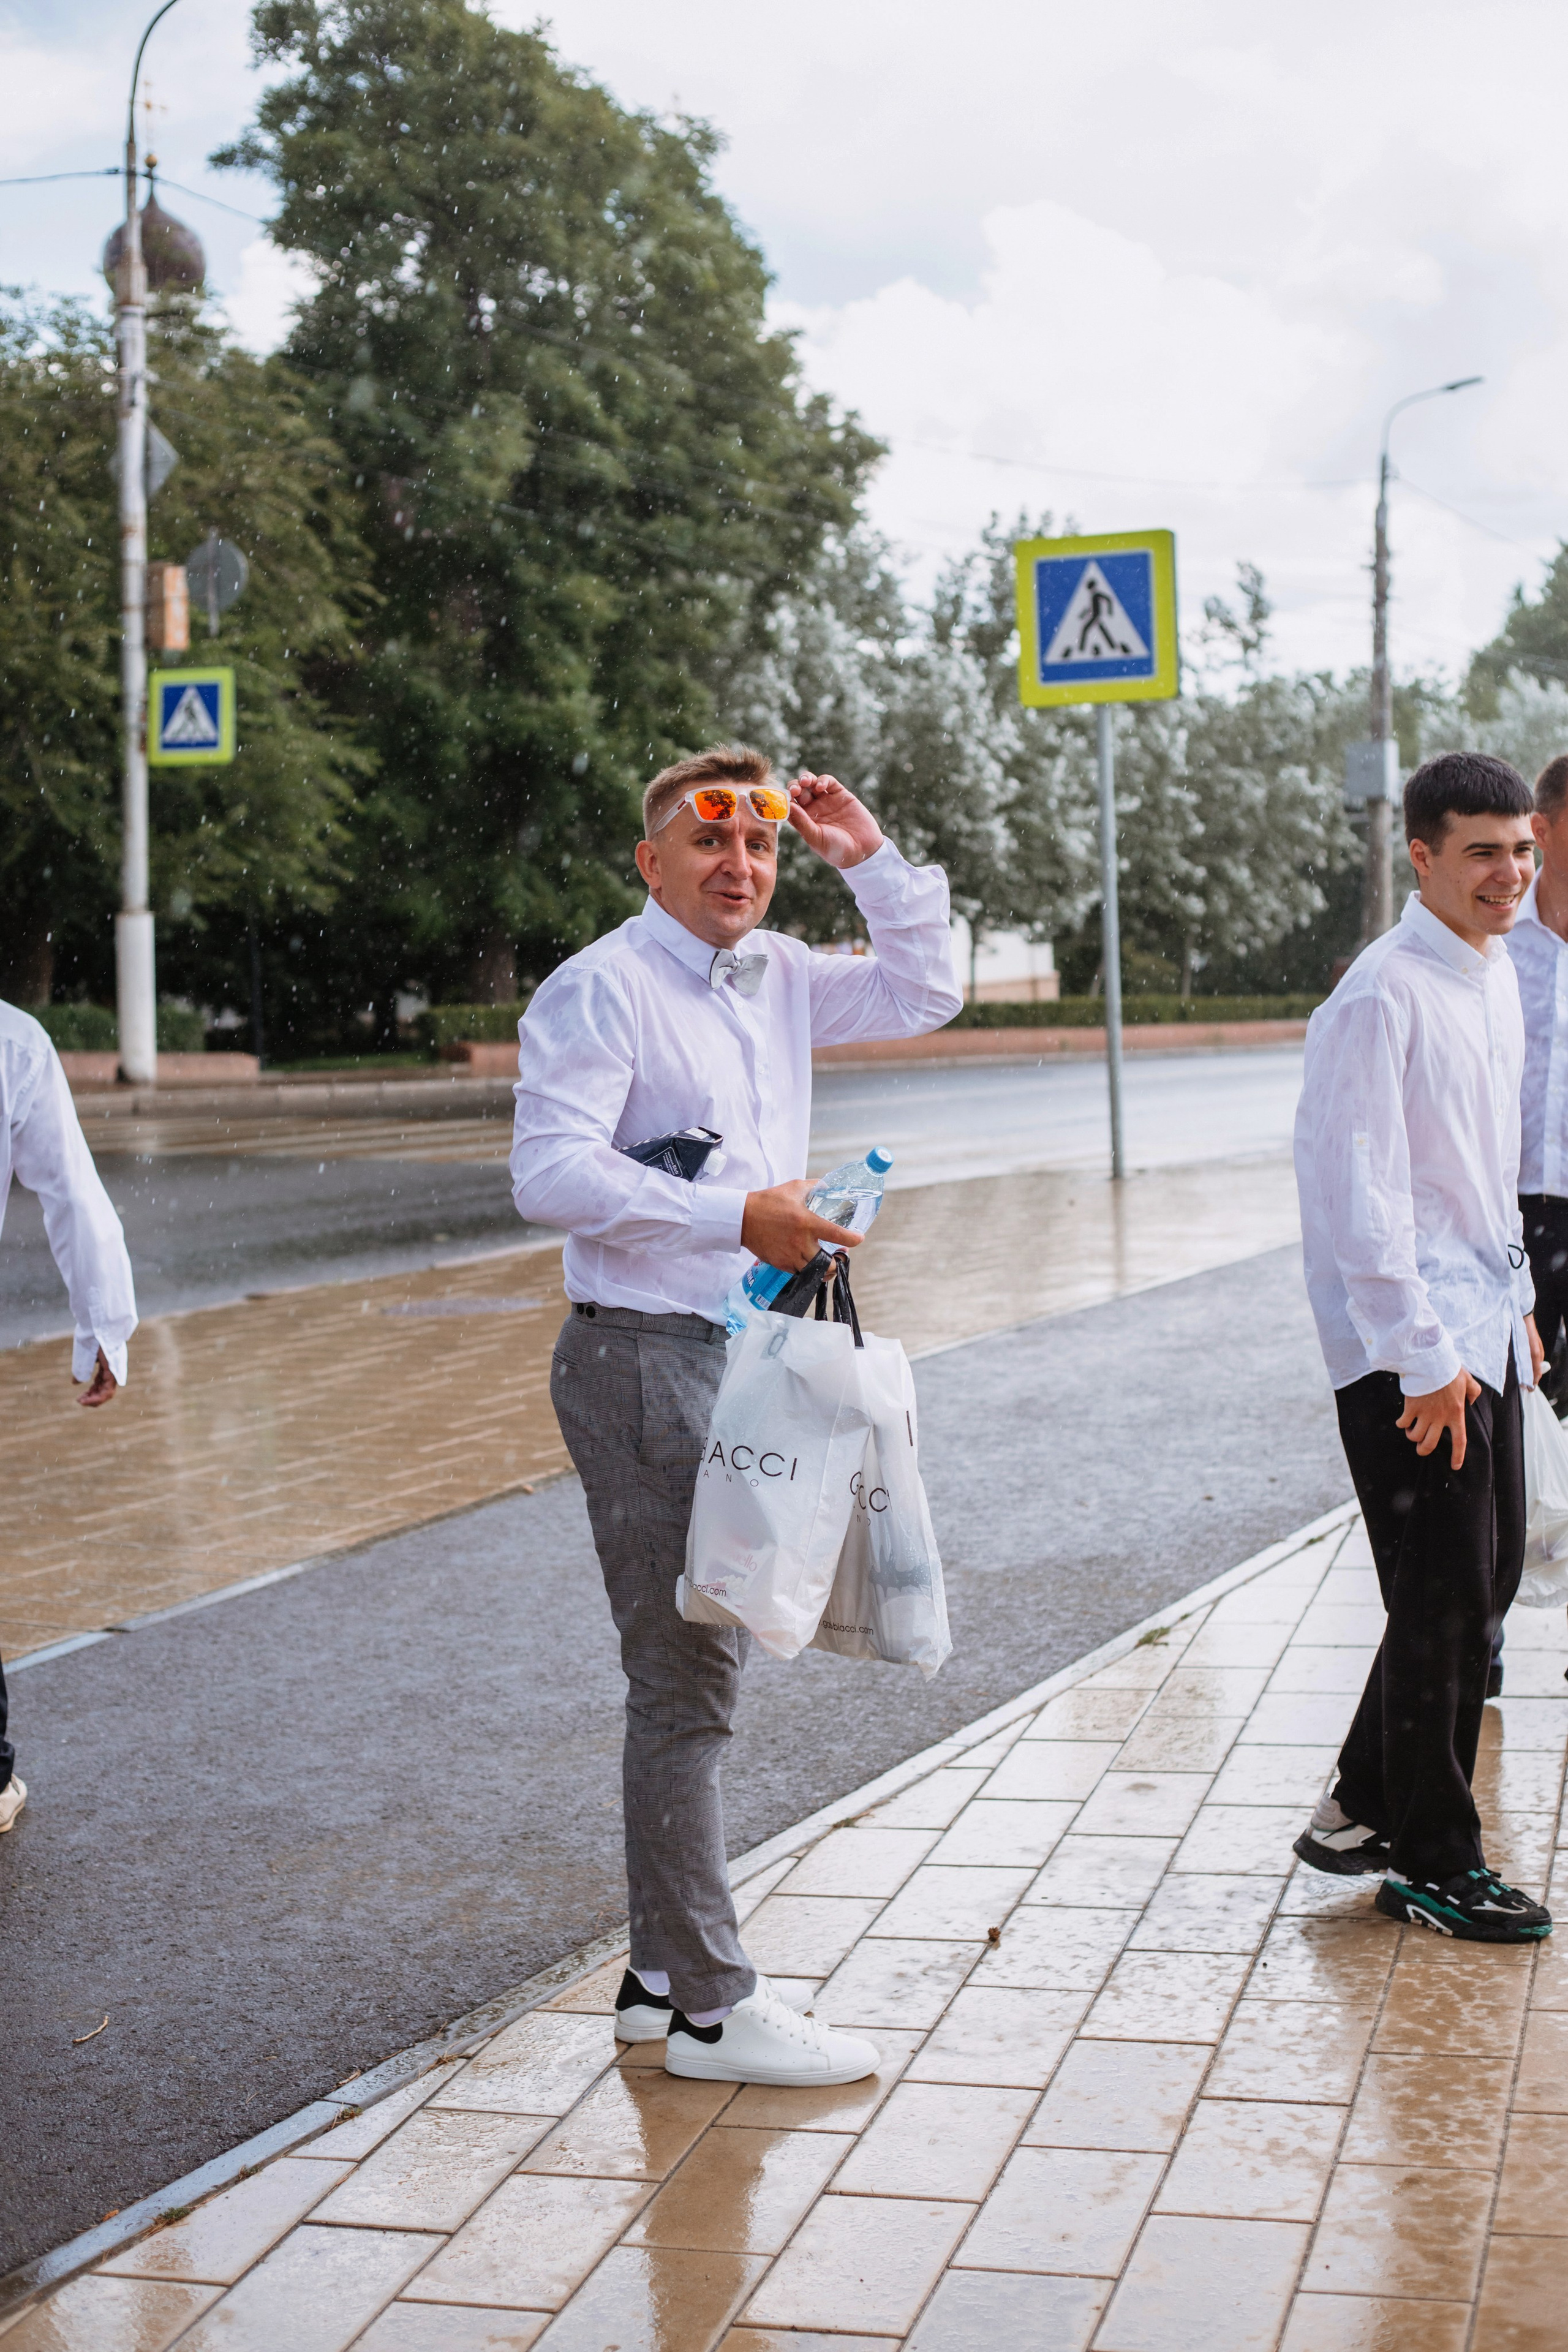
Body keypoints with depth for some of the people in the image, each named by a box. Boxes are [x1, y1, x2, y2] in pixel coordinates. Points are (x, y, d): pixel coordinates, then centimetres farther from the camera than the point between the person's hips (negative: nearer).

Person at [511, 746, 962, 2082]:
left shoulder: (778, 978, 15)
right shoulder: (603, 989, -10)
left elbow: (924, 996, 25)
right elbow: (551, 1172, -21)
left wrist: (871, 861, 12)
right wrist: (738, 1217, -24)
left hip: (744, 1356, 9)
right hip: (646, 1359, -9)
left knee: (706, 1670, 14)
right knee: (684, 1684, -6)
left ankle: (662, 1978, 25)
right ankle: (708, 2008, 2)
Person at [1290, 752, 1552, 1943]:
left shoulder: (1494, 973, 12)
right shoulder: (1381, 998, -17)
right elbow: (1360, 1193, -20)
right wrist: (1427, 1358, -20)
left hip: (1484, 1329, 9)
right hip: (1409, 1350, -9)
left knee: (1488, 1577, 14)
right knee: (1445, 1598, -2)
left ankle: (1367, 1811, 27)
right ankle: (1432, 1864, 13)